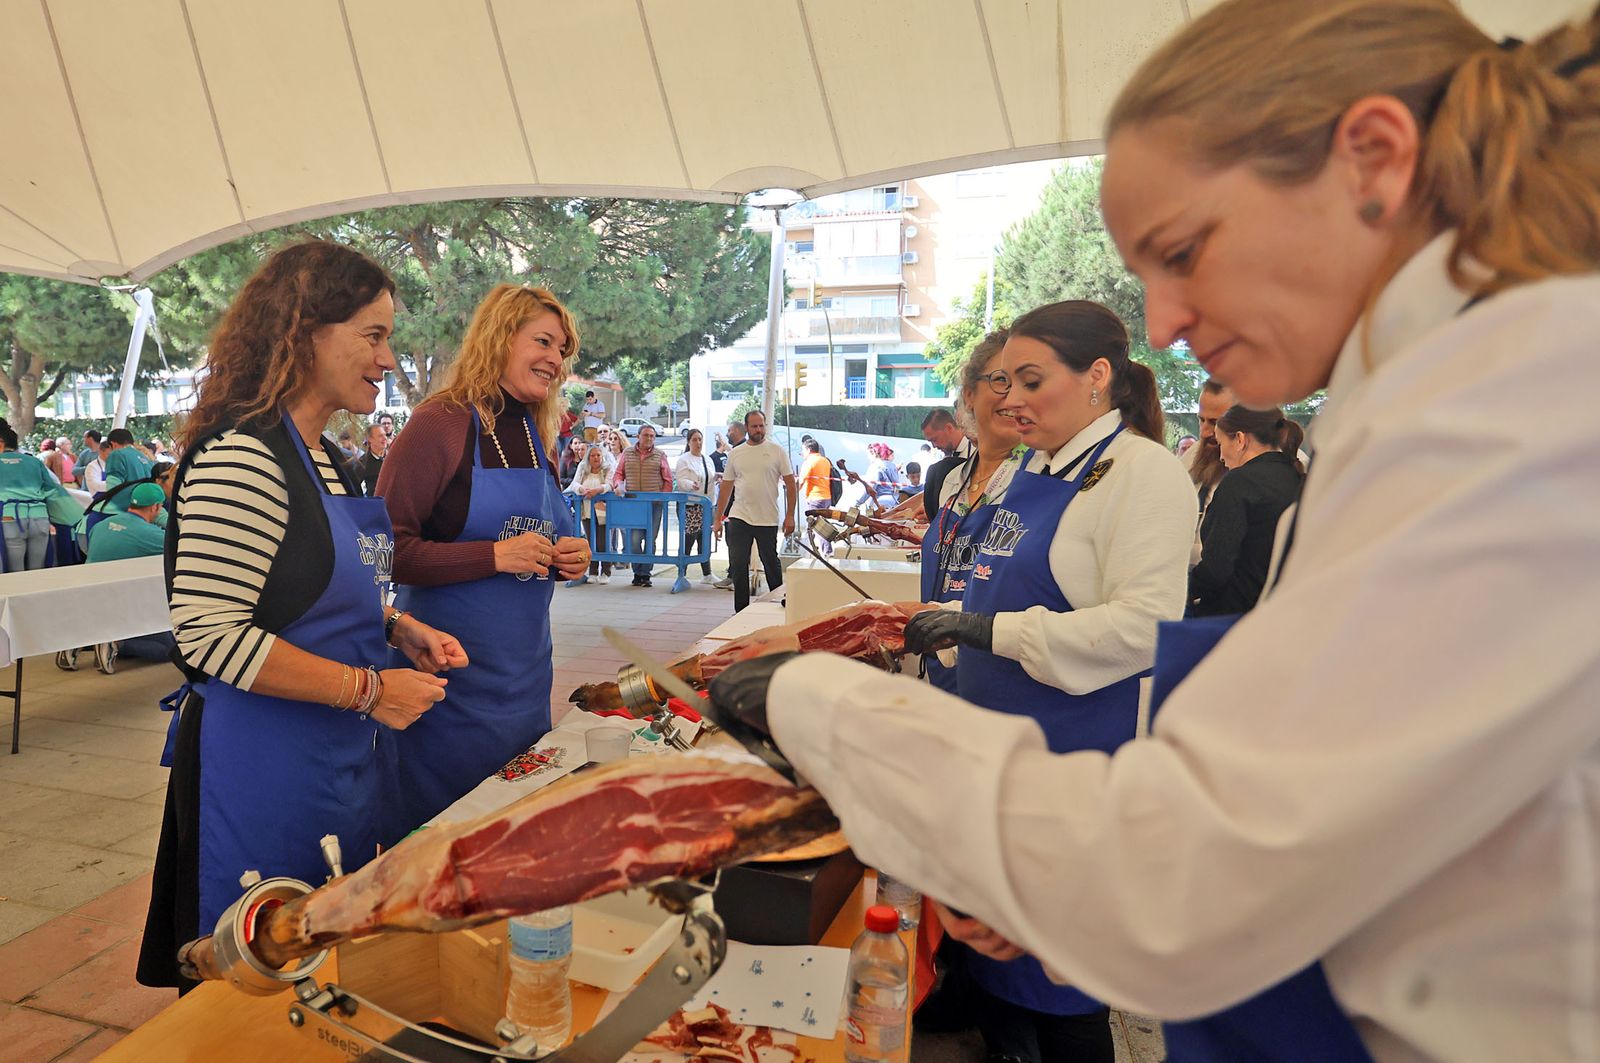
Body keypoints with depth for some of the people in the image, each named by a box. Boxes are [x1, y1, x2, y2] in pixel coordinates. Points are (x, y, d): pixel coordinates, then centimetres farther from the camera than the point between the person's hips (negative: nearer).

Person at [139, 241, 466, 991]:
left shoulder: (324, 458, 10)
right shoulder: (241, 458, -20)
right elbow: (210, 635, -24)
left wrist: (399, 628, 4)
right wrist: (367, 689, -21)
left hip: (340, 760, 9)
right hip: (263, 766, -9)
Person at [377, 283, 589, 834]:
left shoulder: (538, 435, 8)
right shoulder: (442, 422, -13)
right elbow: (387, 549, -17)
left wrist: (568, 557, -1)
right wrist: (494, 555, -24)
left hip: (526, 665, 7)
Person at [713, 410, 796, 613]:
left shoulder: (777, 451, 0)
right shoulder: (735, 453, 7)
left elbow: (790, 484, 0)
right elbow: (726, 487, 11)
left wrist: (790, 516, -6)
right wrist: (718, 519, 9)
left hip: (768, 520, -2)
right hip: (739, 518, 3)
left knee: (771, 564, 8)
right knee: (738, 566, 4)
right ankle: (741, 611, 14)